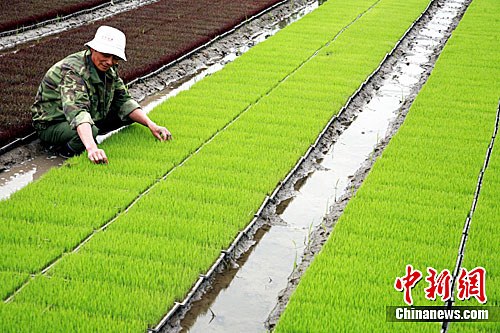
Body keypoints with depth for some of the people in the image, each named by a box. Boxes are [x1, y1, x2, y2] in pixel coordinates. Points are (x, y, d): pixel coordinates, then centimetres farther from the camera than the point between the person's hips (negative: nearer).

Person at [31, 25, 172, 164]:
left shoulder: (109, 69, -4)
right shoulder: (73, 70, -32)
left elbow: (123, 100, 3)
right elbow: (76, 110, -47)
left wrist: (151, 125, -11)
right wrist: (92, 148, -62)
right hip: (52, 125, -8)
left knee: (131, 114, 2)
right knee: (91, 132, -38)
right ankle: (64, 148, -9)